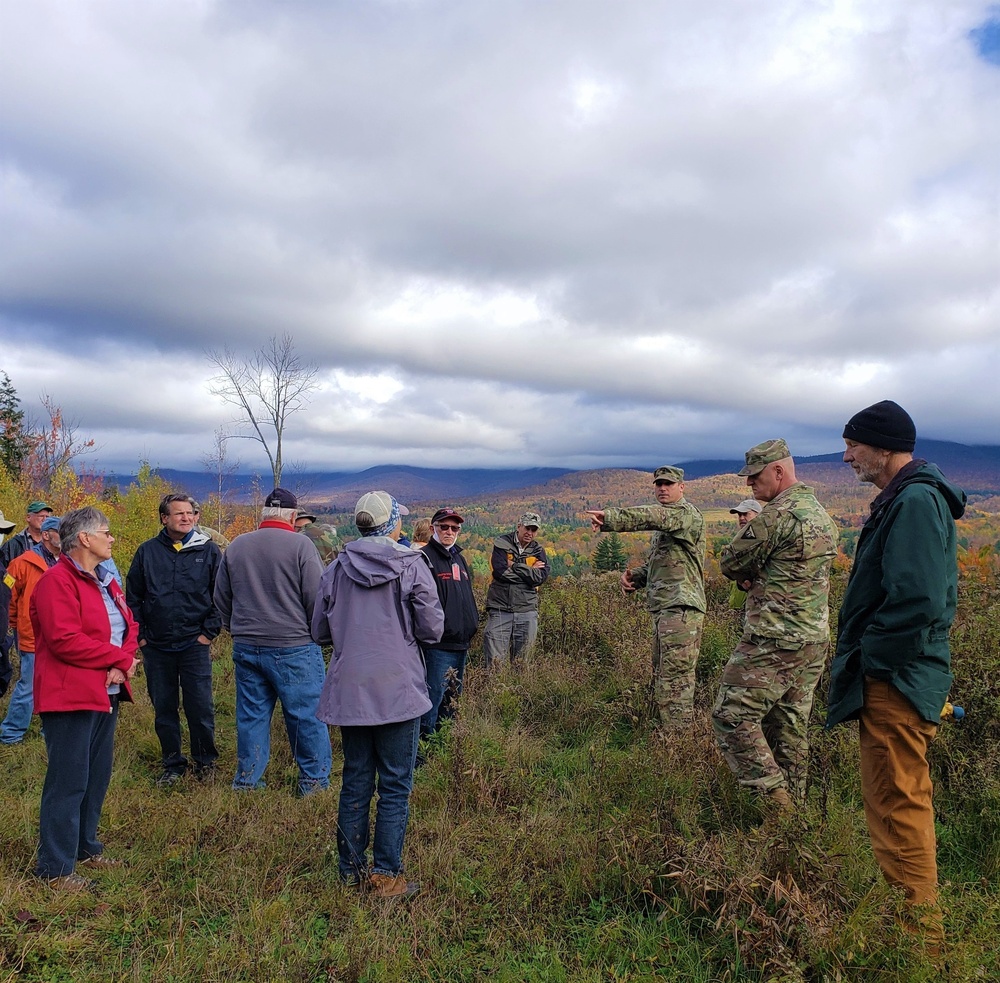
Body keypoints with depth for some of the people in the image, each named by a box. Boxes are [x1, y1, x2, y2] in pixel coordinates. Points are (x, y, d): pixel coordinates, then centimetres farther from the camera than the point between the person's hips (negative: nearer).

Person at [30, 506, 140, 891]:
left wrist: (122, 664, -6)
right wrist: (118, 657, -14)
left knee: (97, 776, 17)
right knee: (68, 782, -2)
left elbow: (129, 625, 13)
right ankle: (55, 867, 10)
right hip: (70, 697, -9)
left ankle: (85, 847, 32)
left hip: (106, 694, 9)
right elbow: (65, 641, -23)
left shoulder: (105, 581, 15)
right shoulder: (57, 582, -14)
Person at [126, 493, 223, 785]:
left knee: (200, 708, 0)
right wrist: (139, 635, 3)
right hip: (156, 647, 2)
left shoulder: (209, 551, 1)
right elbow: (133, 597, 9)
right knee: (163, 710, 11)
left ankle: (205, 762, 20)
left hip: (195, 645, -2)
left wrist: (209, 632, -3)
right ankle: (172, 764, 26)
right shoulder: (147, 551, 5)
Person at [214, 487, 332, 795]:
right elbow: (316, 597, -10)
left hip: (246, 648, 5)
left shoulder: (235, 547, 6)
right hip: (294, 648, -5)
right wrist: (317, 633, 6)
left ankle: (247, 781, 23)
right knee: (306, 716, 5)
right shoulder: (300, 545, -11)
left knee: (251, 715, 14)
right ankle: (314, 781, 14)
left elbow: (221, 599, 15)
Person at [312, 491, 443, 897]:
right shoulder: (411, 565, -9)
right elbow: (432, 629, -8)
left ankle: (351, 870, 26)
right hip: (398, 689, -4)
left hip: (349, 689, 4)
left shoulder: (337, 567, 2)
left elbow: (319, 631, 7)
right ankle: (385, 875, 10)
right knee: (395, 785, 6)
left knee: (355, 781, 16)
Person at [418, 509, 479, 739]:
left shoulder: (459, 558, 17)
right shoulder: (425, 557, -11)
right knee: (433, 698, -7)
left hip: (461, 643, 9)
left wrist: (473, 623, 19)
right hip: (437, 645, -9)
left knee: (452, 699, 18)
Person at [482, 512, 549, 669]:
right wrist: (530, 571, -8)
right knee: (495, 661, -5)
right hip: (500, 609, -3)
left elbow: (541, 578, -7)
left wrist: (515, 566, -10)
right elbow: (500, 571, -15)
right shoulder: (502, 544, 1)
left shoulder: (538, 551, 10)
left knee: (523, 660, 9)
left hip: (527, 611, 3)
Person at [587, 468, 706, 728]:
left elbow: (650, 516, -28)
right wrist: (635, 576, 5)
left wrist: (609, 517, -40)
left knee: (675, 678, -11)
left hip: (680, 608, -10)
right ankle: (666, 728, 23)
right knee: (661, 677, 15)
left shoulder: (686, 513, -8)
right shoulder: (664, 523, 23)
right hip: (663, 608, 10)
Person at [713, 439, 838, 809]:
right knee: (791, 727, 14)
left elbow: (730, 562, -10)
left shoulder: (777, 514, -17)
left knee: (733, 716, -4)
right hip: (815, 640, 9)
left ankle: (775, 798, -6)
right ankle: (792, 806, 20)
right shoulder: (820, 513, 14)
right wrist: (757, 577, 4)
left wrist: (748, 576, 9)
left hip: (774, 642, -9)